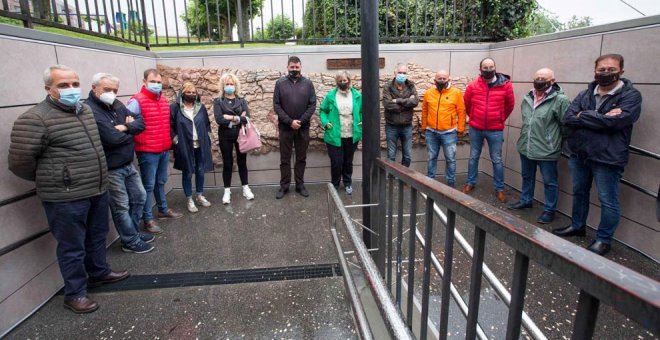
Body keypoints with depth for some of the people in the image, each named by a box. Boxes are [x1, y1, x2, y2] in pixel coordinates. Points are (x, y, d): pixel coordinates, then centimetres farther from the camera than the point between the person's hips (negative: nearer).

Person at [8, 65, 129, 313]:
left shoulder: (86, 110, 8)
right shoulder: (35, 119, -16)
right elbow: (20, 163, -13)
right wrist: (50, 180, 1)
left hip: (98, 190, 7)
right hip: (66, 198, -7)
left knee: (97, 237, 22)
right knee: (72, 247, 6)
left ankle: (99, 272, 42)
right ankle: (75, 293, 23)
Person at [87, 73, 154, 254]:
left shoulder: (116, 105, 6)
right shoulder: (90, 110, -20)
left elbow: (141, 122, 3)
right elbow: (113, 138, -28)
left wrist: (125, 127, -17)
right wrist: (130, 131, -8)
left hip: (128, 164, 9)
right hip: (111, 169, -9)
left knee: (139, 196, 19)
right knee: (121, 206, 4)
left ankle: (133, 232, 36)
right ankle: (131, 241, 20)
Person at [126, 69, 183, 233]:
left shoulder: (164, 100, 11)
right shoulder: (137, 101, -14)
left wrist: (169, 139, 17)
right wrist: (140, 141, -19)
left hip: (165, 149, 7)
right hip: (147, 151, -7)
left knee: (161, 182, 20)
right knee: (148, 186, 1)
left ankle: (163, 210, 35)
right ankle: (148, 220, 11)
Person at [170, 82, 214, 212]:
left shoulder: (201, 107, 6)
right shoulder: (175, 108, -7)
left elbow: (207, 124, 13)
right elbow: (170, 126, -5)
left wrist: (208, 138, 7)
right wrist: (176, 140, -10)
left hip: (200, 146, 4)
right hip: (185, 147, -4)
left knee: (200, 171, 13)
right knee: (187, 173, 6)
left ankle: (199, 196, 29)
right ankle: (189, 200, 18)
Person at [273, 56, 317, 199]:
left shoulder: (308, 83, 3)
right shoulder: (280, 83, 0)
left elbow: (312, 105, -2)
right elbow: (276, 106, -4)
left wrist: (301, 121, -13)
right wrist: (290, 121, -13)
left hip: (303, 128, 1)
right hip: (285, 127, -1)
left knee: (301, 158, 9)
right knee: (285, 158, 6)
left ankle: (300, 185, 21)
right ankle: (284, 186, 17)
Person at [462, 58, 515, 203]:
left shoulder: (506, 85, -6)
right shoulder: (473, 85, -5)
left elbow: (510, 105, 9)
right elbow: (466, 103, 12)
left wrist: (501, 119, 15)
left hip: (495, 130, -1)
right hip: (475, 128, 1)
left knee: (497, 160, 6)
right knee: (473, 157, 13)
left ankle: (499, 189, 16)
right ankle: (471, 183, 28)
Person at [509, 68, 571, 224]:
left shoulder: (560, 100, -15)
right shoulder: (527, 98, 7)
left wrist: (563, 146, -10)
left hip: (546, 150, -6)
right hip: (525, 147, 7)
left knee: (550, 182, 9)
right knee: (527, 177, 23)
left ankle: (549, 210, 23)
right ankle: (526, 200, 41)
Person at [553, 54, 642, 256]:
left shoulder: (631, 96, -7)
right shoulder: (585, 94, 7)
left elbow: (614, 121, -23)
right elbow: (568, 118, -6)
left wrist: (583, 116, -12)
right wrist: (600, 118, -18)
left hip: (607, 158, -5)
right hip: (578, 154, 5)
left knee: (608, 201, 6)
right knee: (579, 193, 20)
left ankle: (604, 240, 21)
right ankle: (577, 226, 38)